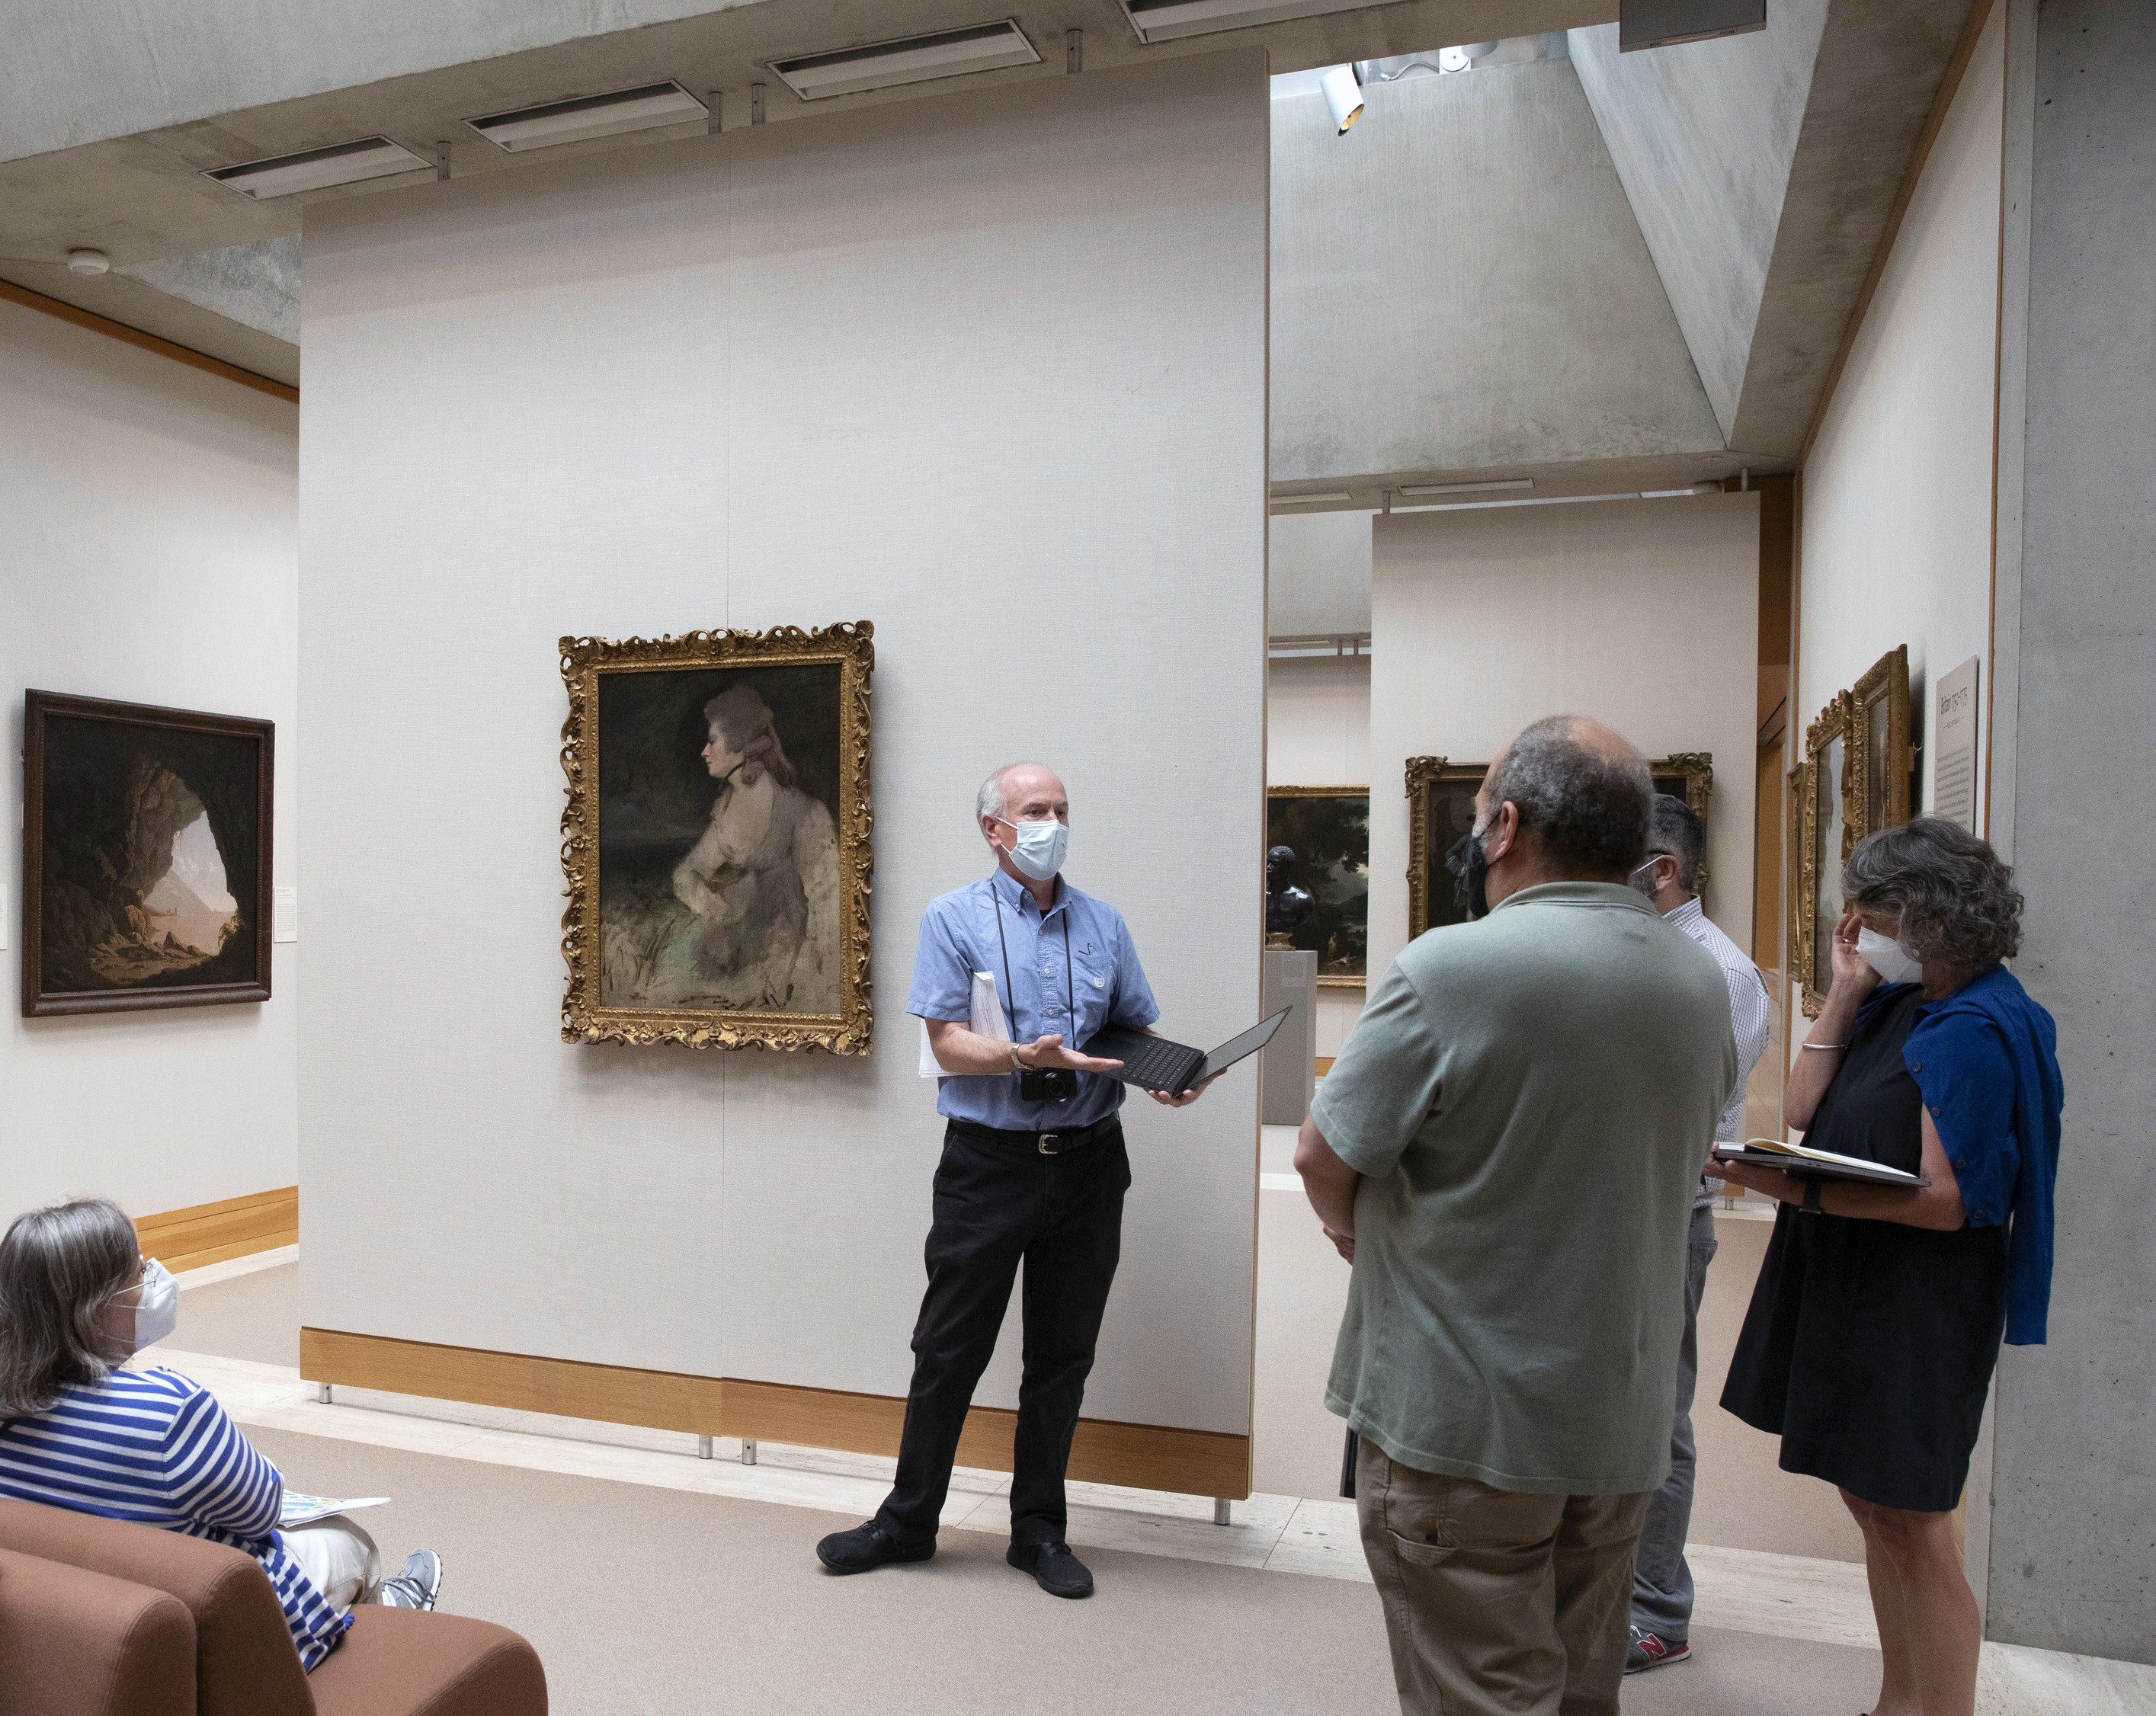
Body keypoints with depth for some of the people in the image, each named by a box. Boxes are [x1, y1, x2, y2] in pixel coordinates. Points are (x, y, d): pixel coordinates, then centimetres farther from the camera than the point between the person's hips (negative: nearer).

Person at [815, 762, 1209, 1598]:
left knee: (1062, 1354, 11)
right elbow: (948, 1045, -9)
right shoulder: (954, 918, -1)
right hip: (988, 1162, -3)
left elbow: (1140, 1030, 13)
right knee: (948, 1348, 6)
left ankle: (1039, 1530, 27)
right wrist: (1028, 1058, -25)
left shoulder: (1104, 924, 10)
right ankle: (909, 1519, 25)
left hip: (1086, 1162, 3)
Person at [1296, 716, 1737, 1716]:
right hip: (1625, 1418, 7)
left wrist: (1353, 1229, 7)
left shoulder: (1454, 968, -21)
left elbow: (1323, 1158, -15)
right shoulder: (1701, 984, 3)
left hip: (1465, 1422, -7)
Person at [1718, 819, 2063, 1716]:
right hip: (1851, 1288, 9)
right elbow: (1802, 1111, 5)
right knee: (1873, 1507, 18)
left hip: (1919, 1305, -9)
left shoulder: (1974, 1030, -17)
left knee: (1911, 1525, 0)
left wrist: (1802, 1191, -30)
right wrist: (1845, 991, 1)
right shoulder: (1900, 1003, 10)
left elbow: (1949, 1201, -22)